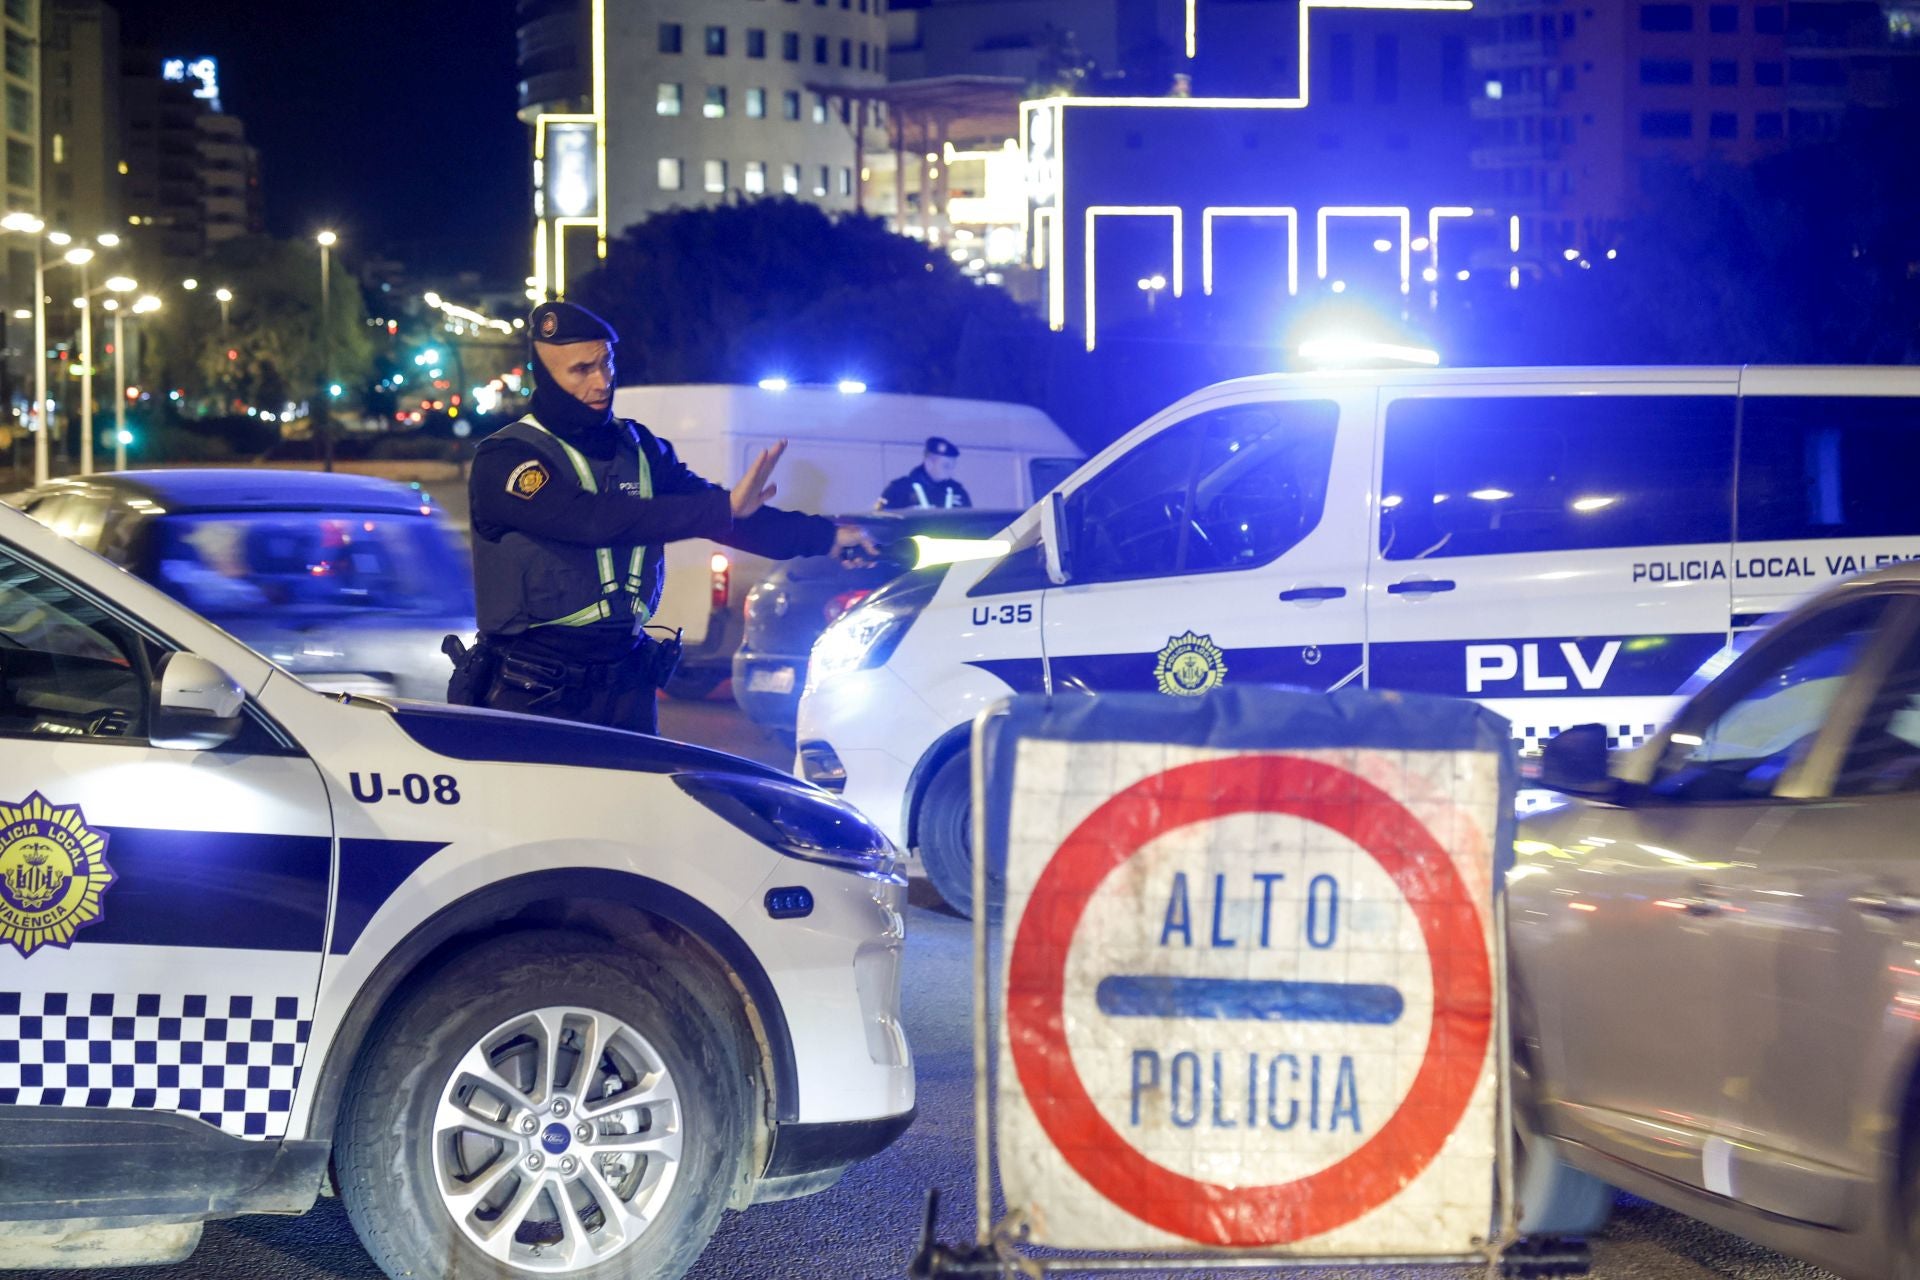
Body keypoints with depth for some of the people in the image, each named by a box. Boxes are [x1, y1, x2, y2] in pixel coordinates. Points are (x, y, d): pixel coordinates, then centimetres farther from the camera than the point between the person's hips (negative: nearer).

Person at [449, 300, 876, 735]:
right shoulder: (503, 461, -11)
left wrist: (822, 535, -3)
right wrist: (725, 506, -28)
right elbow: (594, 519, -25)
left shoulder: (639, 449, 10)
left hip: (624, 687, 5)